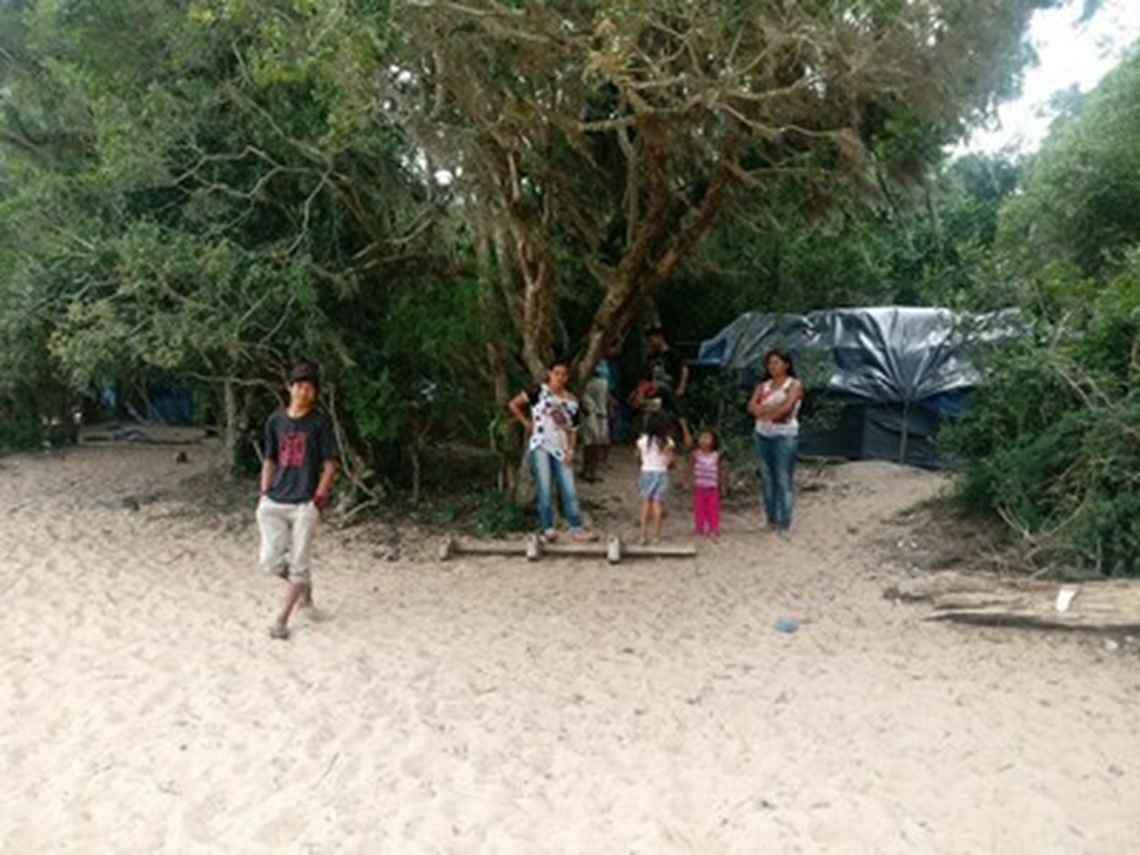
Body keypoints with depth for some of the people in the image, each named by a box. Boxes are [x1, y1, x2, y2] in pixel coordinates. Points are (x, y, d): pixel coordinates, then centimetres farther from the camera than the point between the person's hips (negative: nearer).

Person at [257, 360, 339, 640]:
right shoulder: (276, 420, 7)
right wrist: (264, 493, 7)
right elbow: (269, 460, 16)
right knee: (270, 561, 0)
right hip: (274, 502, 4)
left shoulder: (320, 422, -4)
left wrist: (319, 498, -11)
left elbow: (330, 465, -4)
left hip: (304, 504, -3)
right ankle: (304, 586, 30)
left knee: (299, 565, 0)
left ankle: (282, 620, 14)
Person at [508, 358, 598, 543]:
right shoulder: (539, 391, -1)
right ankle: (548, 529, -2)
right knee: (545, 489, -8)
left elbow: (573, 430, 12)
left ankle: (576, 528, 5)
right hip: (540, 446, -4)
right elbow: (513, 404, 1)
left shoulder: (572, 402, 10)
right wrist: (527, 423, 0)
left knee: (569, 490, 0)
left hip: (561, 450, 4)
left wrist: (570, 450, -1)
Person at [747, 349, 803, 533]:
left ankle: (784, 521, -5)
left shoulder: (794, 385, 2)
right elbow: (752, 407, 0)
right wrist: (775, 409, -13)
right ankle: (771, 518, 14)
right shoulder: (763, 386, 15)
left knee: (784, 479, -7)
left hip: (785, 436, -5)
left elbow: (786, 407, -13)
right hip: (762, 435, 5)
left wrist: (765, 410, -5)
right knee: (767, 478, 6)